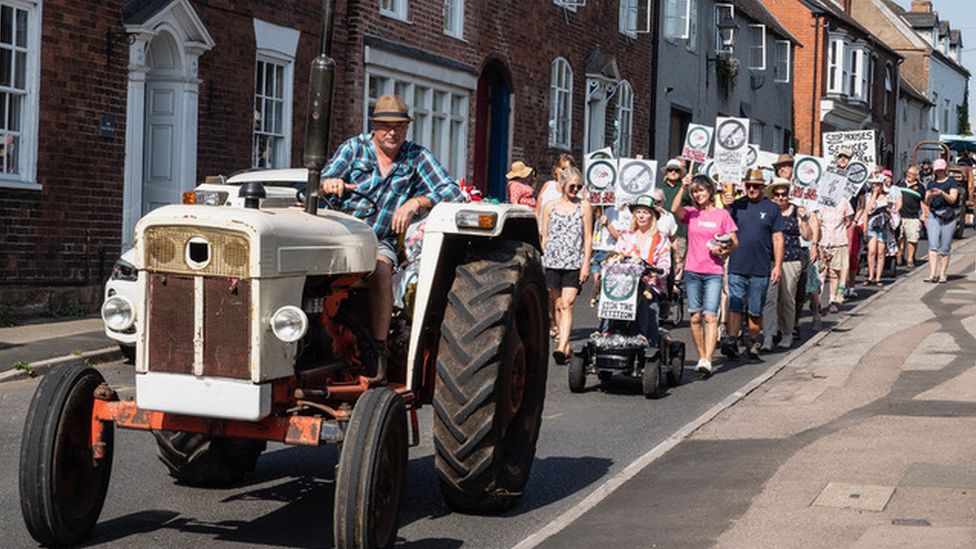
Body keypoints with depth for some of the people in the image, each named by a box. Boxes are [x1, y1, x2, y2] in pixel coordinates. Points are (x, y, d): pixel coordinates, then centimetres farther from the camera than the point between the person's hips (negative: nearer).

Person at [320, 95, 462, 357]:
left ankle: (378, 348, -30)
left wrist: (415, 202, -19)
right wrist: (329, 183, -32)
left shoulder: (416, 156, 7)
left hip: (380, 241, 0)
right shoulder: (354, 147, 6)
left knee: (380, 268, -34)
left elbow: (451, 191, -2)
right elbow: (323, 182, -6)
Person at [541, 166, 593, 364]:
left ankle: (562, 347, -23)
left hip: (574, 263, -2)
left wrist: (586, 264, -4)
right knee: (558, 305, 6)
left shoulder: (584, 206, 6)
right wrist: (539, 262, 8)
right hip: (552, 262, 3)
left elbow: (588, 238, 4)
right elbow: (544, 237, 13)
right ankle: (565, 343, 17)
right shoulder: (550, 206, 10)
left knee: (567, 305, -13)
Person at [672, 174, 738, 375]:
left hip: (714, 272, -2)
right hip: (692, 271, 3)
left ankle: (707, 360, -19)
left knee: (710, 316, -12)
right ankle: (701, 357, 17)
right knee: (695, 317, 6)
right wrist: (683, 188, -20)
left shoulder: (722, 214, 4)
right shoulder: (691, 213, 8)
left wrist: (724, 251, -14)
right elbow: (674, 209, -14)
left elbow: (735, 242, 5)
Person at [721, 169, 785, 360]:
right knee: (735, 307, -7)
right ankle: (731, 341, -12)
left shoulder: (771, 208, 4)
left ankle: (753, 343, 19)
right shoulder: (736, 206, 8)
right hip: (736, 267, 1)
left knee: (755, 311, 7)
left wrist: (778, 265, -1)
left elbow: (777, 239, 4)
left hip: (761, 269, -1)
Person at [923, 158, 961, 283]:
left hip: (948, 217, -2)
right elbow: (926, 202, 9)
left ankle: (942, 275, 7)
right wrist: (930, 196, -14)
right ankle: (932, 274, -17)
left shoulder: (952, 182, 2)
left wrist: (941, 192, -25)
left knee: (945, 248, 1)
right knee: (933, 246, -11)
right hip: (934, 216, 2)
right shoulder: (932, 183, 13)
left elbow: (952, 199, -9)